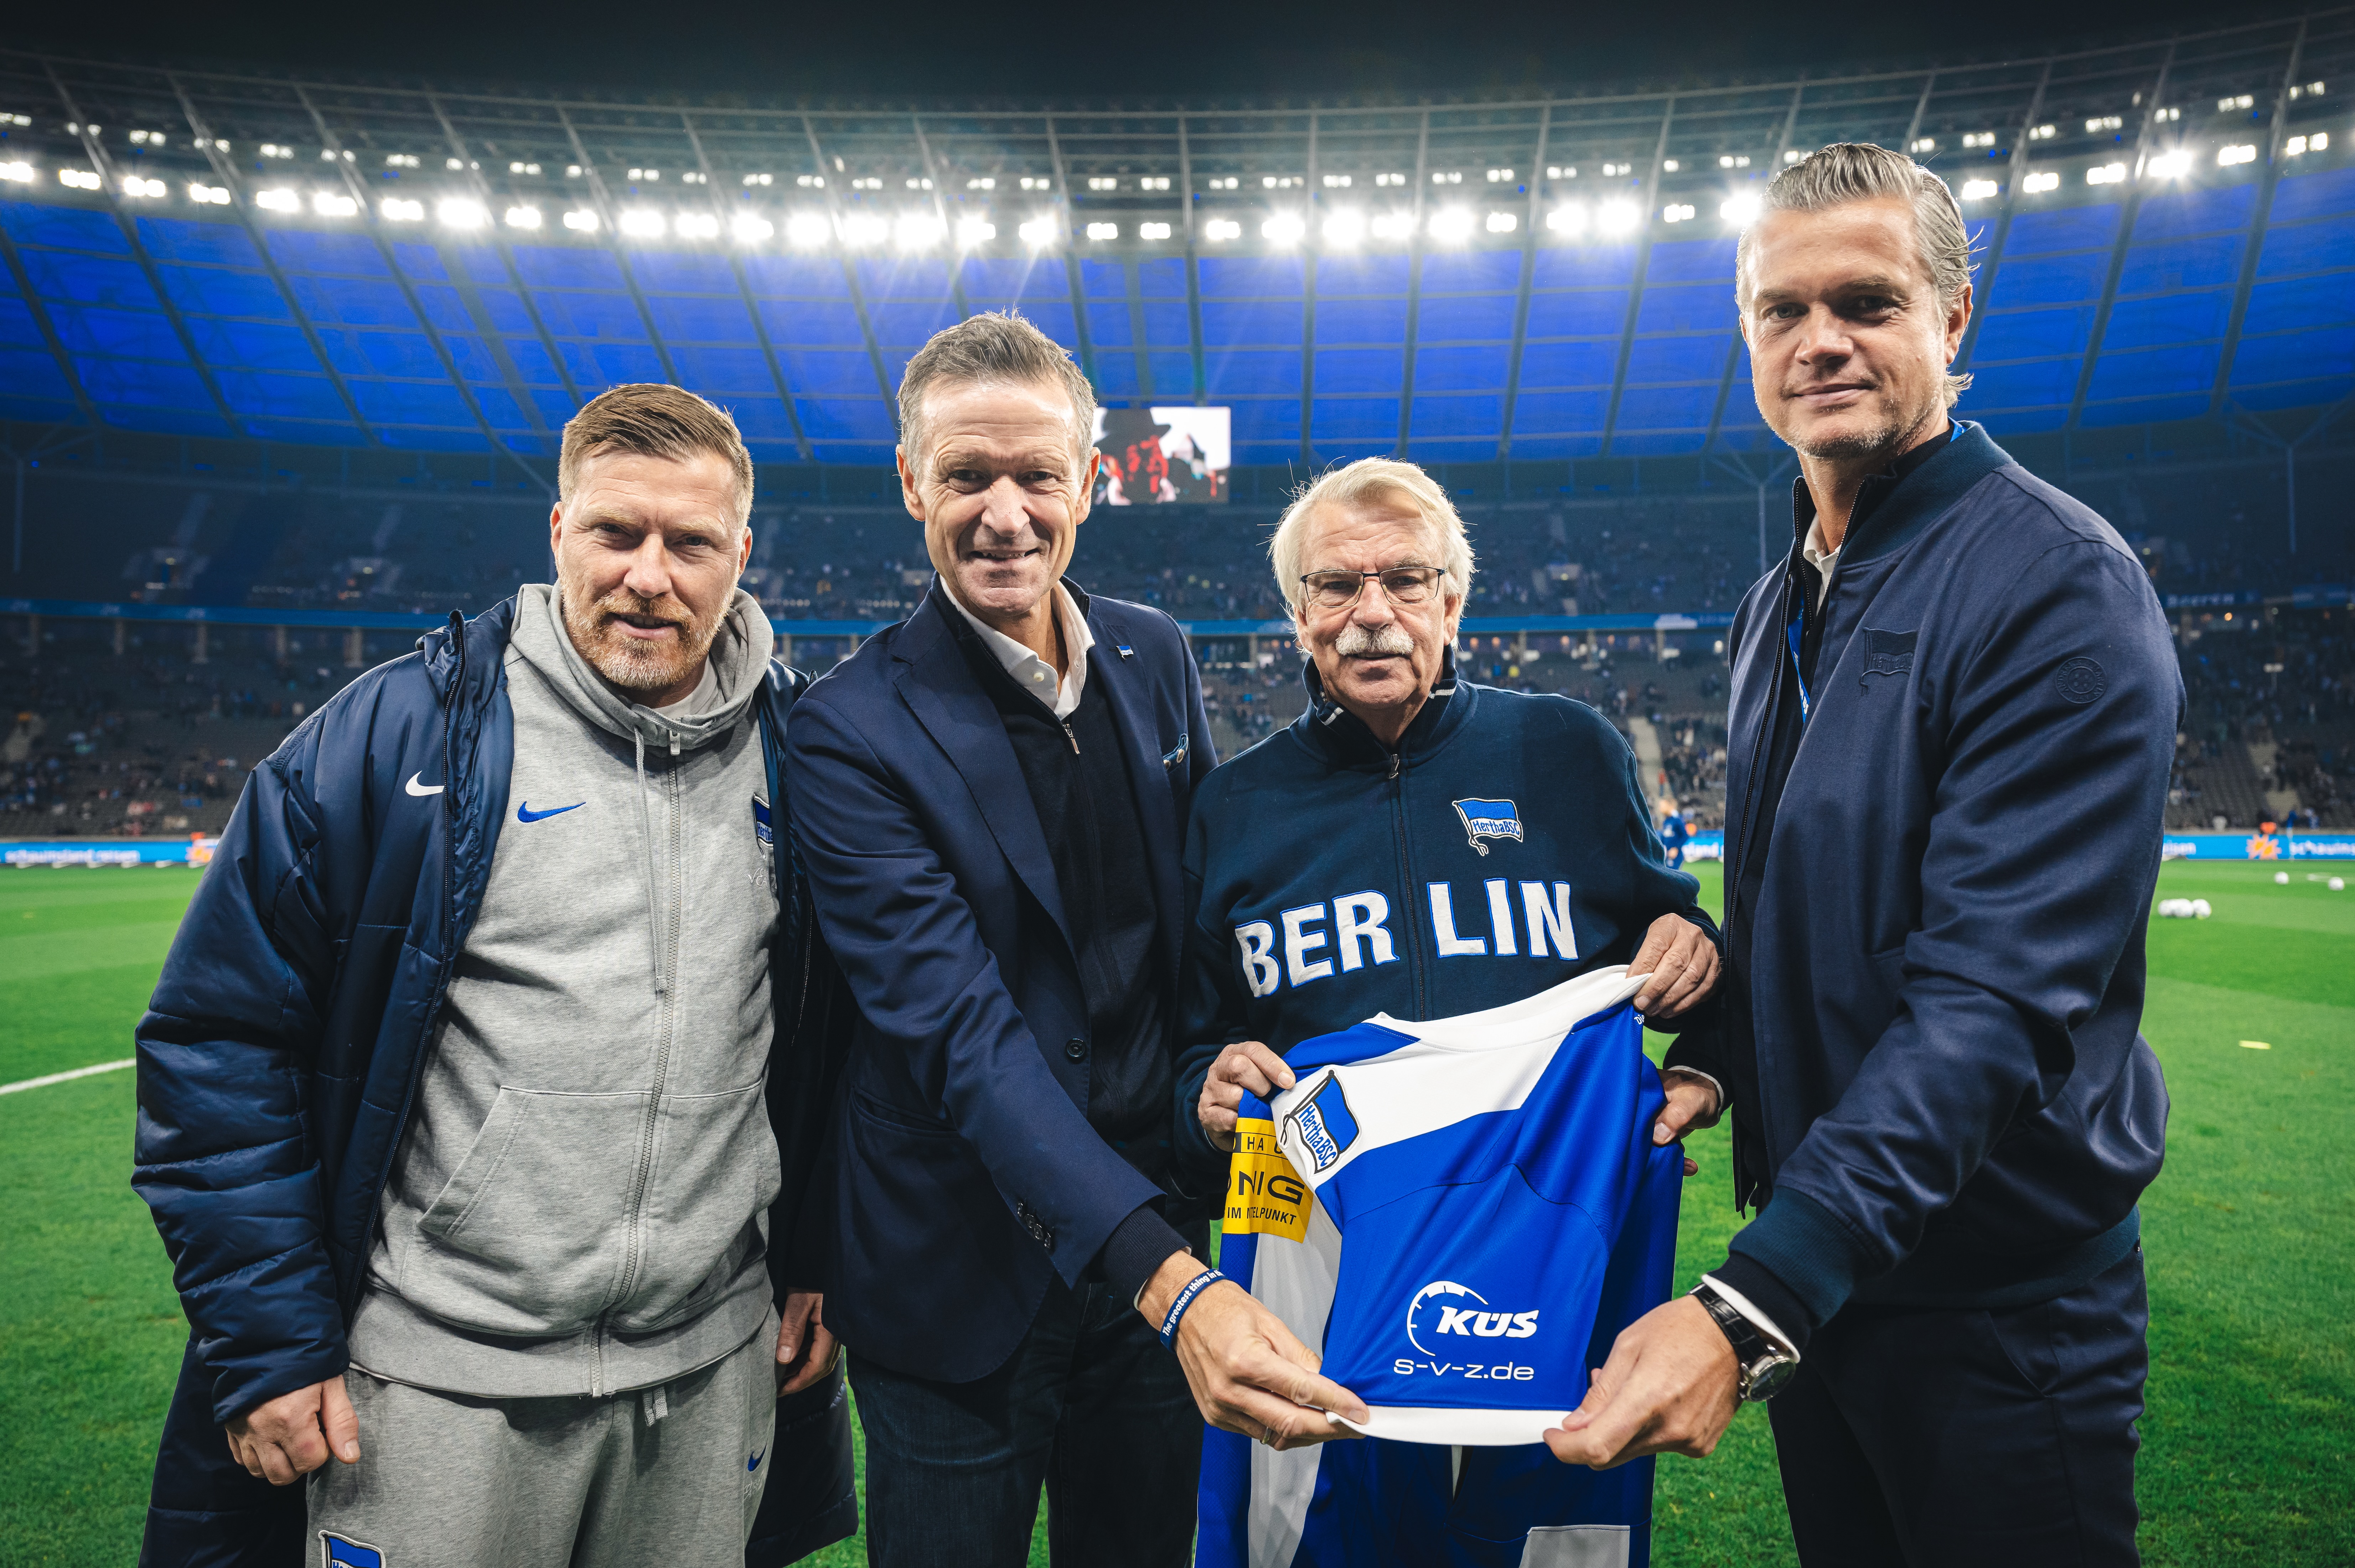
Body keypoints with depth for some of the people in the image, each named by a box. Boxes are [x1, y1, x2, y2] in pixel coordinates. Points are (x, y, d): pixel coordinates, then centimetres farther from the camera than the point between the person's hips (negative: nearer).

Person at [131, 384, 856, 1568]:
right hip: (438, 1383, -3)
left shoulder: (798, 757, 1)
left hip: (715, 1372, 3)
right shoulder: (393, 736, -9)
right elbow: (218, 1035, -6)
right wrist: (268, 1341, -7)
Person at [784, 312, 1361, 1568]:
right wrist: (1167, 1279, -33)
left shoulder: (1157, 660, 1)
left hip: (1159, 1250, 5)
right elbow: (960, 1032, -25)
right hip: (959, 1292, -4)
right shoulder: (851, 734, -17)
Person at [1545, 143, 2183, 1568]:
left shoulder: (2058, 585, -18)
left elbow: (1999, 993, -27)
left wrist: (1751, 1303, -34)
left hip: (2001, 1301, -7)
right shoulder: (1781, 605, 8)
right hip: (1812, 1261, 7)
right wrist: (1708, 1062, -2)